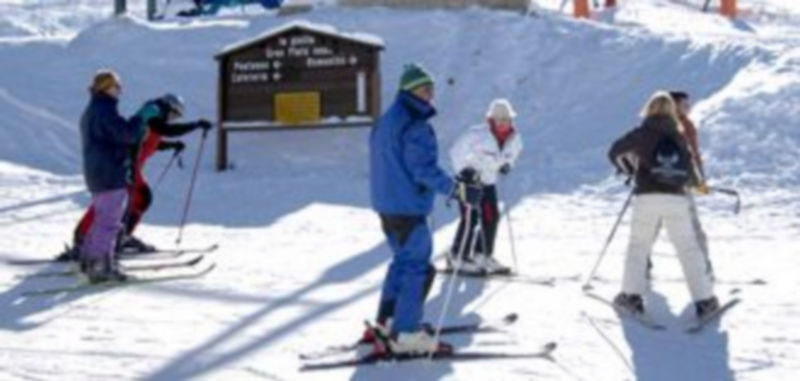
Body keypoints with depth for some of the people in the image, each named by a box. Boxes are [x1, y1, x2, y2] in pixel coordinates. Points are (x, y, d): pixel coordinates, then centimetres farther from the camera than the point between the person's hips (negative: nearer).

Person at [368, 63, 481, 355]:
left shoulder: (385, 122, 14)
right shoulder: (415, 126, -18)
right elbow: (424, 169, -24)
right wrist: (459, 190, -24)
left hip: (386, 205, 10)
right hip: (408, 207, -10)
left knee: (403, 260, 22)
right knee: (418, 267, -6)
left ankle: (387, 321, 27)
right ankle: (406, 334, -6)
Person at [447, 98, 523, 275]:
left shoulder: (514, 138, -3)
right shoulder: (478, 134, -23)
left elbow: (513, 152, 19)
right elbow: (457, 150, -18)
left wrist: (507, 165, 3)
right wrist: (464, 170, -24)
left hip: (489, 182, 7)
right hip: (469, 181, -7)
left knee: (491, 218, 7)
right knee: (470, 219, -10)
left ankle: (483, 256, 21)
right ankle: (458, 257, 1)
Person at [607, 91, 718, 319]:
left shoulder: (642, 134, 4)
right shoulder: (679, 136, 11)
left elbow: (615, 152, 7)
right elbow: (689, 167, 19)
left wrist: (630, 170, 26)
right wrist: (698, 183, 41)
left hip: (647, 197, -1)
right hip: (677, 198, 2)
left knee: (638, 246, 10)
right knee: (689, 249, 5)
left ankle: (631, 295, 0)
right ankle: (704, 300, 1)